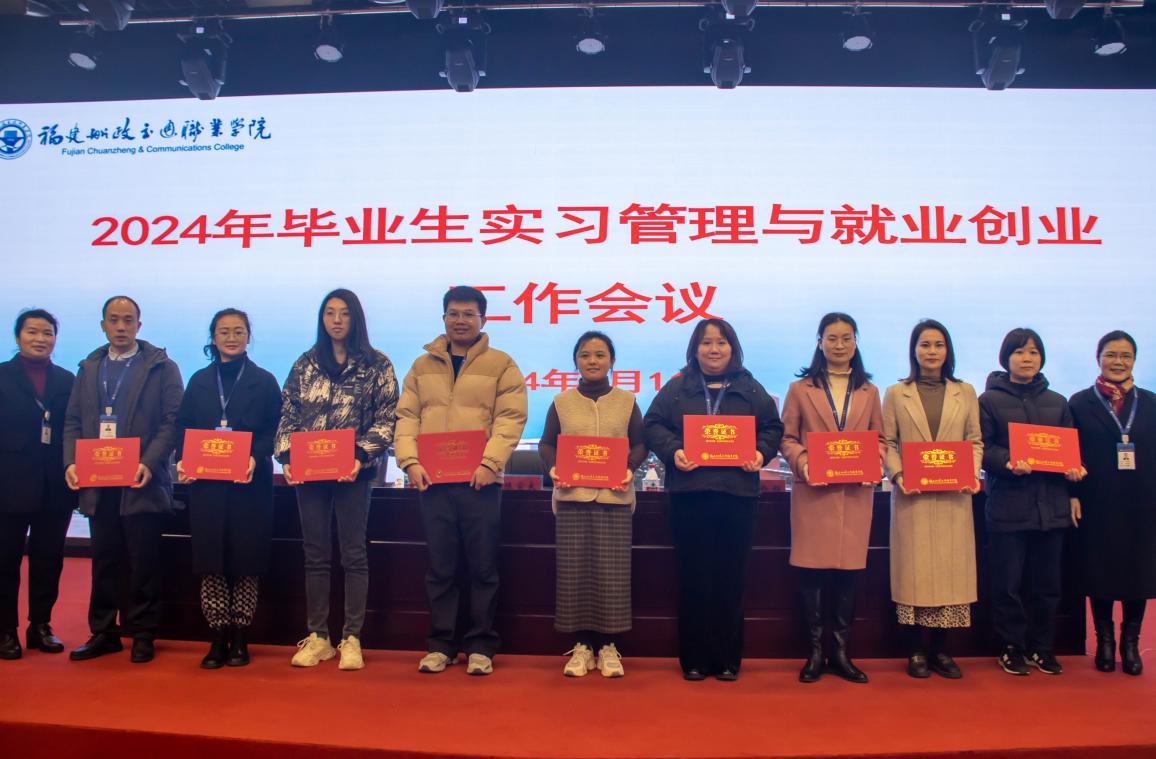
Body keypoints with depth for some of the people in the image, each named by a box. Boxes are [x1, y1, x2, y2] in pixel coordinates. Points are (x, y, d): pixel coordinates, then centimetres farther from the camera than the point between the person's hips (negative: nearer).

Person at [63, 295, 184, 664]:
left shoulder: (162, 367, 1)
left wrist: (149, 463, -18)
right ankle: (103, 632, 21)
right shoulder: (88, 368, 15)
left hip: (141, 482, -4)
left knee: (144, 561, 1)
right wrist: (71, 462, -3)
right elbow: (73, 421, 13)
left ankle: (142, 634, 12)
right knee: (103, 560, 11)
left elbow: (173, 422, -7)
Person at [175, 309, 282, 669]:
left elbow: (274, 430, -3)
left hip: (250, 483, -2)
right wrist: (183, 460, -8)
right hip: (205, 483, 3)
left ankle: (240, 639, 12)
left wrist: (255, 457, -20)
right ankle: (218, 639, 13)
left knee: (245, 561, 1)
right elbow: (183, 427, 10)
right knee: (211, 562, 3)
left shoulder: (264, 382, 5)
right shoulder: (199, 381, 14)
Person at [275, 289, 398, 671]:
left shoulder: (376, 364, 1)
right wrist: (286, 456, -3)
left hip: (353, 471, -3)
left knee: (353, 554, 2)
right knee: (315, 554, 9)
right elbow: (288, 415, 10)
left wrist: (361, 455, -15)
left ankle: (352, 638, 10)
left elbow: (386, 418, -4)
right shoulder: (305, 364, 10)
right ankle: (317, 636, 18)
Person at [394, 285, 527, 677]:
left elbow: (510, 419, -5)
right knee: (440, 568, 9)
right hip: (433, 482, 3)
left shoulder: (501, 365, 4)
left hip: (480, 482, -2)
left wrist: (490, 462, -17)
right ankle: (441, 645, 20)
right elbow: (407, 417, 9)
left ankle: (480, 647, 16)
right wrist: (410, 461, -6)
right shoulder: (423, 366, 14)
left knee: (483, 568, 4)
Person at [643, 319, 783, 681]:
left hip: (738, 492, 1)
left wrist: (762, 453, -6)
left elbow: (773, 428, 13)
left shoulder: (750, 389, 12)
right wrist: (673, 451, -12)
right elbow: (652, 426, 5)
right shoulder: (676, 388, 9)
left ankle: (728, 660, 16)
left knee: (731, 578, 4)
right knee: (693, 577, 2)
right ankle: (694, 660, 12)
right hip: (688, 492, -1)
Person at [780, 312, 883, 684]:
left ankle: (841, 653, 17)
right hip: (813, 492, -2)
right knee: (811, 571, 0)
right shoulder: (801, 389, 6)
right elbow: (787, 438, 4)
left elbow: (880, 438, 14)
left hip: (855, 494, 2)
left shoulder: (868, 392, 13)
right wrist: (801, 461, -15)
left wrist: (874, 463, -7)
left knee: (847, 572, 4)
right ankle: (815, 653, 12)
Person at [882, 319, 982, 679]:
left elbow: (975, 441, 9)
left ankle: (940, 649, 14)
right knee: (914, 567, 0)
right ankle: (915, 651, 9)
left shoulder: (965, 393, 10)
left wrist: (972, 473, -8)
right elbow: (886, 442, 2)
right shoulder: (896, 393, 5)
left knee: (950, 566, 3)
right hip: (912, 495, -2)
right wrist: (897, 474, -13)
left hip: (953, 497, 2)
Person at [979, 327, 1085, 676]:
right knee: (1008, 583, 1)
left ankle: (1040, 647, 22)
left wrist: (1074, 468, -4)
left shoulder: (1057, 403, 15)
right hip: (1008, 505, -4)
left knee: (1046, 582, 9)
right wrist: (1009, 463, -22)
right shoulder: (990, 400, 2)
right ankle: (1011, 647, 14)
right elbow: (982, 448, -4)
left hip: (1050, 505, 4)